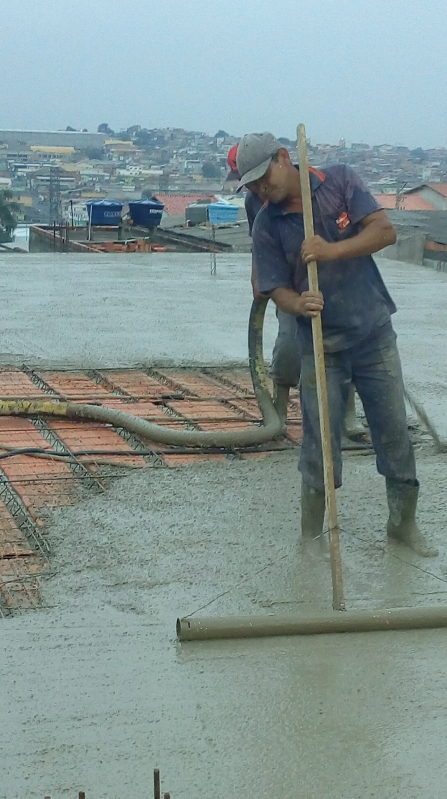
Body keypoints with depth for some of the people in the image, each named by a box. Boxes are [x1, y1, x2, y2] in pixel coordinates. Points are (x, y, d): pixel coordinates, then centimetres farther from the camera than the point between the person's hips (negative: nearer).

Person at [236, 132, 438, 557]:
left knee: (394, 431, 9)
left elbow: (384, 230, -13)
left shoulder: (340, 181, -6)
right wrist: (298, 304, -30)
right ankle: (312, 535, 17)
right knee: (320, 444, 1)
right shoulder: (267, 226, -6)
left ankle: (403, 522, 27)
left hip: (375, 334, 1)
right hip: (321, 347, -1)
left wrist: (333, 250, -28)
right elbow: (277, 289, -7)